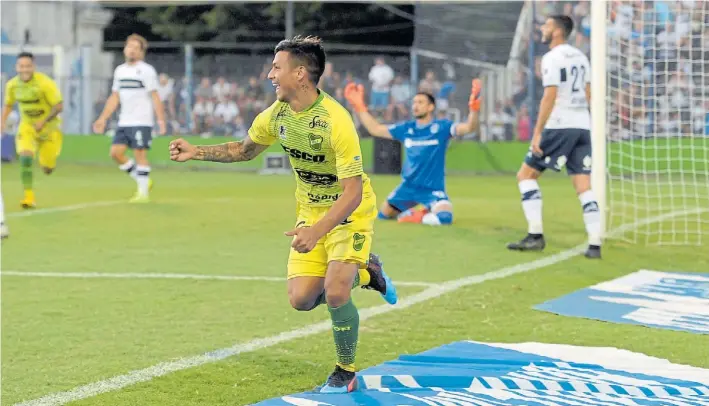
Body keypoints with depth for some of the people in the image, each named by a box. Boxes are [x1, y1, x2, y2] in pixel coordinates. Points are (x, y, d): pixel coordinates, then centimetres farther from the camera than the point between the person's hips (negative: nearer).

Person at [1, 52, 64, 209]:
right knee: (25, 158, -23)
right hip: (27, 127, 2)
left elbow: (59, 106, -21)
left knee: (47, 169, 5)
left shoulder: (45, 83, -25)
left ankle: (48, 160, 45)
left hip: (49, 128, -2)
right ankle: (29, 197, -16)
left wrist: (43, 121, -29)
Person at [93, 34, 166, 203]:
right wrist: (103, 118, 14)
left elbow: (155, 97, -9)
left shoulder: (147, 71, -5)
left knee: (140, 154, -7)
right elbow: (114, 98, 18)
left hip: (142, 121, -7)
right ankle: (143, 181, 14)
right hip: (124, 121, 7)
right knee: (116, 152, 1)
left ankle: (143, 192, 0)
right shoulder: (119, 70, 14)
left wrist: (161, 119, -16)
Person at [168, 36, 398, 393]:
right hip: (311, 210, 7)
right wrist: (196, 152, 2)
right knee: (301, 299, -5)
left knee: (335, 293, -23)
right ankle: (364, 272, 25)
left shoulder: (336, 121, -29)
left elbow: (352, 193, -31)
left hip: (350, 212, -7)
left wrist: (316, 232, -42)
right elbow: (244, 150, 14)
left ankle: (345, 373, 2)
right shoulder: (277, 115, -7)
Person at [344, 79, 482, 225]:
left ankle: (421, 217, 1)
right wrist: (359, 106, 7)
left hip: (433, 188, -5)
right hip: (408, 186, 5)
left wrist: (474, 107, -41)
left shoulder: (441, 127, -8)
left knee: (445, 217, -30)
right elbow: (375, 129, 12)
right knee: (384, 214, 11)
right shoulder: (406, 129, 4)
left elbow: (469, 127, -23)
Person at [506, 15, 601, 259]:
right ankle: (594, 245, -7)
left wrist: (537, 133, -15)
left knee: (526, 175, 6)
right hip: (583, 127, 7)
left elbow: (550, 96, -15)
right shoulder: (580, 57, 15)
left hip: (559, 127, -7)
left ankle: (535, 236, -1)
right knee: (584, 188, 3)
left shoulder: (552, 58, -8)